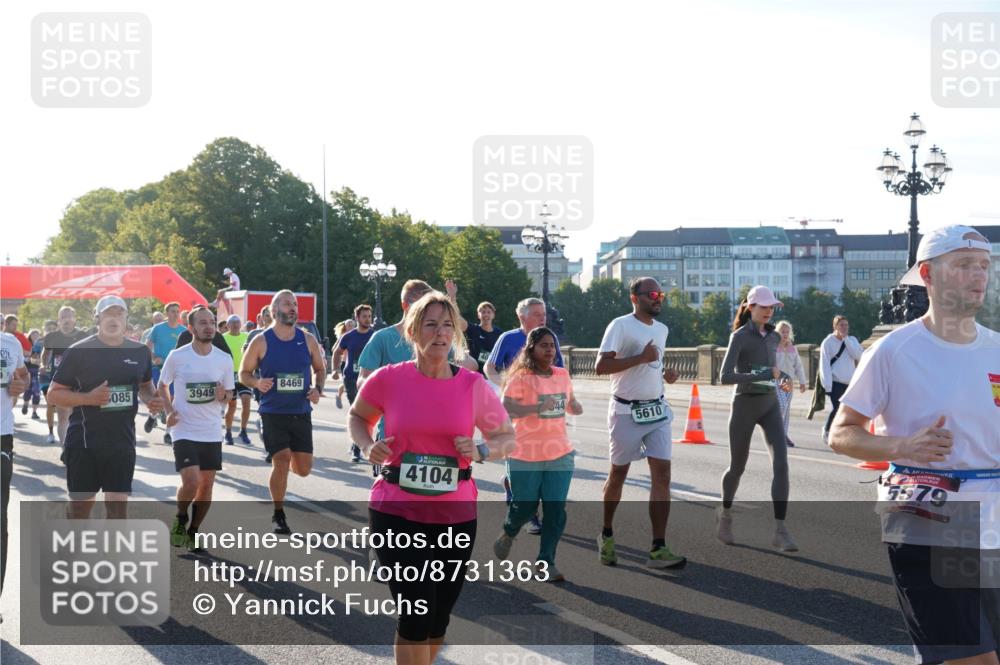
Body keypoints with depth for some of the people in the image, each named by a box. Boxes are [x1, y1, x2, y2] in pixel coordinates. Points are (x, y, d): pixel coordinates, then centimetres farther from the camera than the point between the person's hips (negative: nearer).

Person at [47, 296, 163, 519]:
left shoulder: (140, 352, 6)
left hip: (122, 440, 3)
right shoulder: (79, 351, -6)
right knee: (81, 502, 8)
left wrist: (152, 399, -1)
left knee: (118, 503, 3)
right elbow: (54, 393, -4)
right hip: (83, 440, -2)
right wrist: (89, 398, -21)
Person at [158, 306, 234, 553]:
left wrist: (223, 396, -13)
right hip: (184, 431, -3)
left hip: (212, 433, 4)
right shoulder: (177, 356, -6)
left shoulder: (224, 359, 1)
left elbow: (230, 393, 11)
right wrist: (169, 411, -9)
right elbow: (162, 387, 7)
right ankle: (180, 520, 14)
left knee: (207, 484, 7)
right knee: (191, 481, -16)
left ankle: (191, 533, 25)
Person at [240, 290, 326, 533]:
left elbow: (320, 369, 14)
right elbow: (243, 373, 3)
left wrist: (318, 388, -6)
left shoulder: (308, 340, 2)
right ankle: (279, 515, 9)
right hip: (273, 412, -3)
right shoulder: (261, 341, -5)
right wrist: (257, 383, -19)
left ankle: (280, 462, 42)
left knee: (303, 469, 4)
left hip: (301, 413, 3)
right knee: (282, 461, -12)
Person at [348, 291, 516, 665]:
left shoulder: (473, 385, -4)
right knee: (417, 612, -4)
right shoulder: (388, 379, -7)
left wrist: (481, 450, -13)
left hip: (456, 515, 2)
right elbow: (358, 416, 14)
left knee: (439, 615, 14)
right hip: (396, 512, -2)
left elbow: (507, 438, 7)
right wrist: (367, 446, -6)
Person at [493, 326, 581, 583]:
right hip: (526, 457, -4)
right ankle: (508, 533, 41)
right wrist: (538, 407, -31)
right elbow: (506, 409, -20)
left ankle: (546, 561, 11)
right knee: (525, 506, 8)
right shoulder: (521, 378, -11)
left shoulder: (563, 375, 7)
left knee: (556, 511, 0)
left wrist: (575, 406, 2)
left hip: (560, 455, 5)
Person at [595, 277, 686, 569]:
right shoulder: (620, 326, -11)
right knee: (618, 473, 9)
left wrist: (666, 372, 6)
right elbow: (601, 366, -19)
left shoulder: (662, 329, 13)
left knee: (662, 474, -7)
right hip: (627, 411, -5)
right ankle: (607, 534, 32)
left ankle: (658, 549, -7)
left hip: (657, 410, 5)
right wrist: (641, 358, -24)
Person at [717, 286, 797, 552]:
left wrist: (783, 379, 5)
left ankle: (780, 531, -14)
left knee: (781, 464, -14)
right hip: (744, 406, -4)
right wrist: (766, 376, -28)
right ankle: (725, 513, 38)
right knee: (738, 468, 9)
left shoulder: (773, 336, 8)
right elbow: (725, 377, -23)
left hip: (770, 406, 5)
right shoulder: (738, 337, -13)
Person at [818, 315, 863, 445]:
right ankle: (827, 431, 10)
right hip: (835, 382, -4)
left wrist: (846, 339, -8)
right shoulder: (828, 342, -2)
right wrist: (827, 385, -13)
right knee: (836, 408, -11)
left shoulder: (852, 340, 11)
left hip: (850, 383, 4)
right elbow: (825, 365, -6)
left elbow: (859, 355, -7)